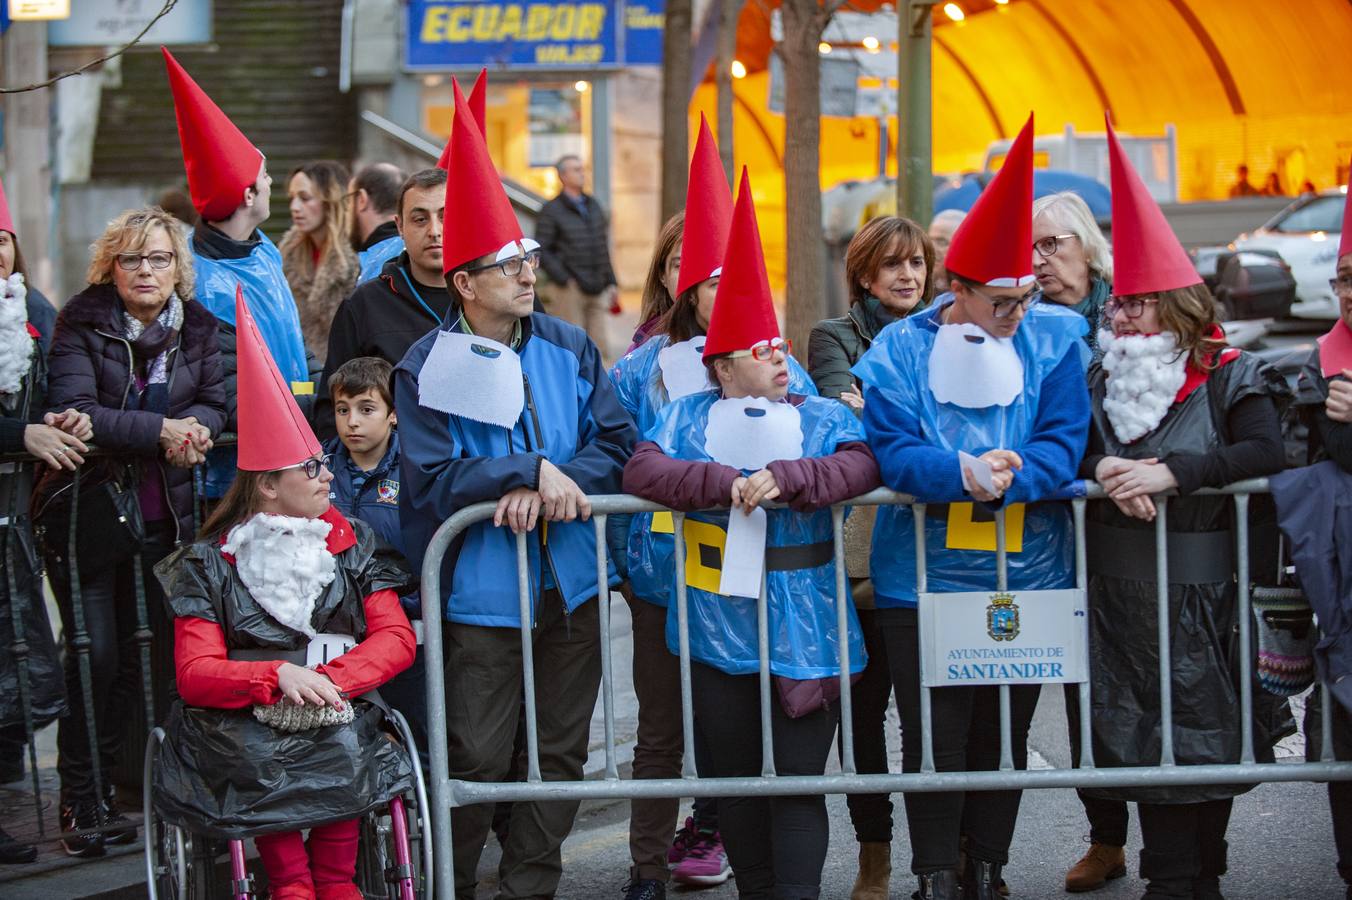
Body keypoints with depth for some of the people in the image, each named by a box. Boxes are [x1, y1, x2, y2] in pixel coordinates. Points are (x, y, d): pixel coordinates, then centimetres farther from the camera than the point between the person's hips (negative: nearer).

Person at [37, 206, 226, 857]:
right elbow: (73, 409, -17)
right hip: (87, 512, -4)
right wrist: (159, 430, -23)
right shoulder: (81, 324, -5)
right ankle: (79, 802, 4)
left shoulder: (197, 328, 7)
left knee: (149, 656, 5)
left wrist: (193, 430, -16)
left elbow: (215, 406, 7)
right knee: (95, 656, -6)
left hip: (164, 516, 4)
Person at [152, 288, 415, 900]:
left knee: (343, 750, -34)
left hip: (336, 715, 1)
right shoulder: (211, 564, 8)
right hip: (241, 728, -1)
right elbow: (195, 675, -1)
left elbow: (395, 639, 5)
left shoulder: (351, 545, 15)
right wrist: (278, 676, -20)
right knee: (260, 757, -36)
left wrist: (324, 680, -14)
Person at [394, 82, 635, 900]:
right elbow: (433, 478, -15)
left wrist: (551, 489, -16)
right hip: (482, 591, -4)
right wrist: (533, 471, -20)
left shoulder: (570, 349, 5)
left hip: (571, 580, 4)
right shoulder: (428, 368, -7)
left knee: (561, 750, 11)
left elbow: (617, 443, 0)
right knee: (477, 757, -1)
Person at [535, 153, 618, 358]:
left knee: (597, 348, 5)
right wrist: (563, 279, -15)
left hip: (597, 289, 6)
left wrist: (610, 281, 15)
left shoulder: (594, 206, 17)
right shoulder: (551, 210, -3)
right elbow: (541, 251, -8)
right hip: (570, 289, -6)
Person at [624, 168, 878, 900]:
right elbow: (642, 470, -12)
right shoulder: (688, 417, 5)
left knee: (798, 775, -2)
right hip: (718, 627, 1)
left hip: (802, 629, -1)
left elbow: (860, 467, -14)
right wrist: (726, 483, -23)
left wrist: (782, 477, -26)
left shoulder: (821, 418, 5)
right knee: (732, 775, 10)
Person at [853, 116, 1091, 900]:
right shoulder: (900, 351, -5)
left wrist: (998, 481, -27)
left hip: (1026, 577, 1)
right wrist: (963, 473, -33)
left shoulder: (1054, 339, -2)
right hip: (924, 578, -1)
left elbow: (1062, 445, -10)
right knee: (934, 737, 3)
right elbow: (893, 452, -14)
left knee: (1004, 734, 11)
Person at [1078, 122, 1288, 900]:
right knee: (1143, 731, 3)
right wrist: (1103, 470, -16)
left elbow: (1267, 451, -18)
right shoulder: (1098, 381, 9)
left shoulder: (1230, 378, -4)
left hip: (1202, 588, -3)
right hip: (1123, 591, 3)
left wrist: (1173, 473, -26)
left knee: (1207, 726, 1)